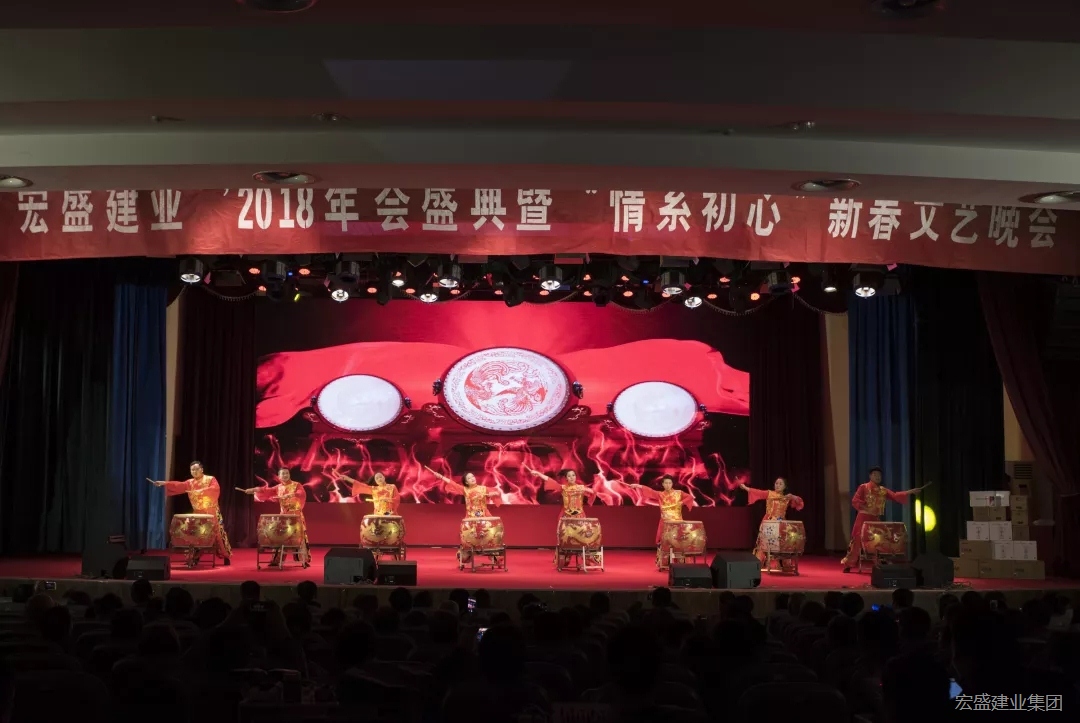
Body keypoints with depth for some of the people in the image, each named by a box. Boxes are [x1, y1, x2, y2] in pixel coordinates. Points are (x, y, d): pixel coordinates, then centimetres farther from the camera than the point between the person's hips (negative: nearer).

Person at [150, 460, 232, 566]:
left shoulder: (210, 479, -4)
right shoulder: (190, 483, 8)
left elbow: (215, 489, -22)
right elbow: (178, 486, -5)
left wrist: (201, 491, -31)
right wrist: (164, 483, -17)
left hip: (212, 513, -4)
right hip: (198, 513, 4)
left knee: (218, 534, -1)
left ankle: (226, 557, 8)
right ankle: (194, 559, 8)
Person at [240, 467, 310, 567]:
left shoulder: (297, 485, -4)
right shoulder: (278, 487, 12)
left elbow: (302, 494, -22)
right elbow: (267, 490, 2)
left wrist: (289, 495, -38)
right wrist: (253, 489, -11)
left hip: (296, 515, -5)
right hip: (283, 515, 5)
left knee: (299, 536, -9)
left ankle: (304, 560, -8)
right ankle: (277, 560, 12)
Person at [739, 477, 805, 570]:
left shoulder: (787, 497, 11)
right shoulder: (769, 493, 3)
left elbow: (799, 502, 9)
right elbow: (757, 492, -8)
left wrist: (793, 497, -12)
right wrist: (744, 487, -20)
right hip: (768, 523, -2)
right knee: (763, 543, -5)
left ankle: (786, 566, 14)